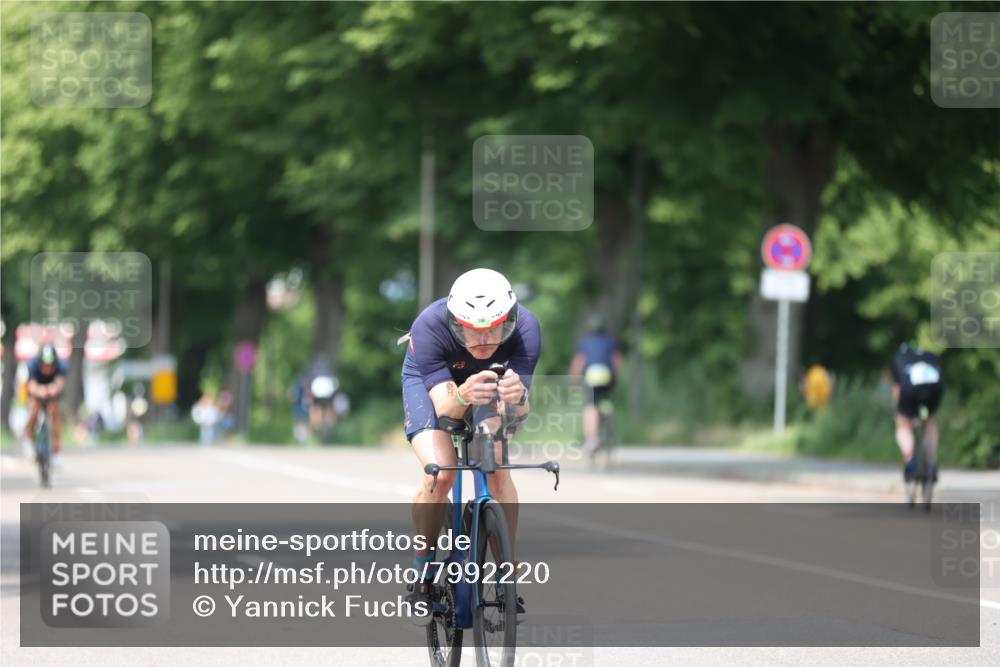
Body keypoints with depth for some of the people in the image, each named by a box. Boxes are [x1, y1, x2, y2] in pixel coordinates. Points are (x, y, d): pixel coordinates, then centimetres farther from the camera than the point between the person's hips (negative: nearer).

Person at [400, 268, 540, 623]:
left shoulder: (525, 328, -36)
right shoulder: (429, 327, -40)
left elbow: (521, 409, -38)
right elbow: (444, 407, -43)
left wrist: (518, 397, -62)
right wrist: (463, 396, -66)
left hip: (493, 377, 2)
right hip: (429, 379, -2)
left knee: (498, 471, -20)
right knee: (440, 473, -22)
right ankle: (422, 575, -3)